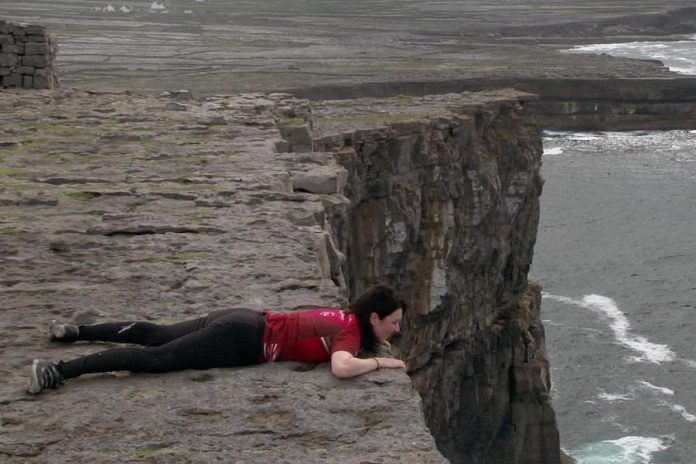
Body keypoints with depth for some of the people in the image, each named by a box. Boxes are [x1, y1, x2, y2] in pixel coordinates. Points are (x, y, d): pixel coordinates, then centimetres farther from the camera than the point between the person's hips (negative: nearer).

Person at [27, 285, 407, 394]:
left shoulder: (346, 316, 13)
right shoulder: (351, 332, -13)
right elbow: (342, 368, -35)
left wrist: (368, 342, 24)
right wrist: (380, 362, -19)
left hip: (244, 322, 8)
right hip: (243, 341, -8)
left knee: (155, 335, 17)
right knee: (158, 358, -14)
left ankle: (76, 332, 25)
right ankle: (60, 370, -20)